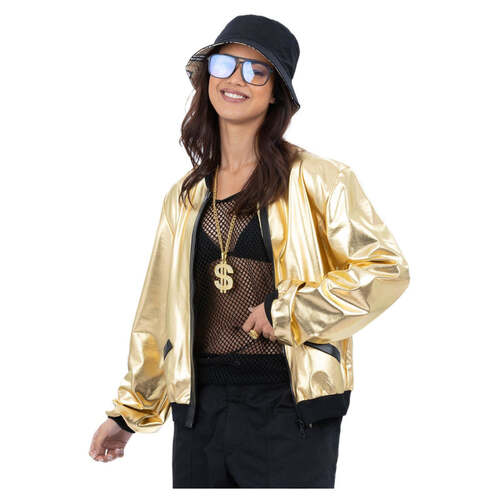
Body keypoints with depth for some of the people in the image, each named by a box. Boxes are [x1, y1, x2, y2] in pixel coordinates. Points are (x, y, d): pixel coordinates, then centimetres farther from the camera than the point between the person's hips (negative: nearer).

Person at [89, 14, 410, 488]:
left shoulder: (316, 179, -1)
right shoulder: (185, 196, 13)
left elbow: (386, 269, -6)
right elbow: (159, 309, 19)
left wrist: (287, 312, -11)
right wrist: (128, 412, 21)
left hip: (288, 406, -4)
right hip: (199, 407, 4)